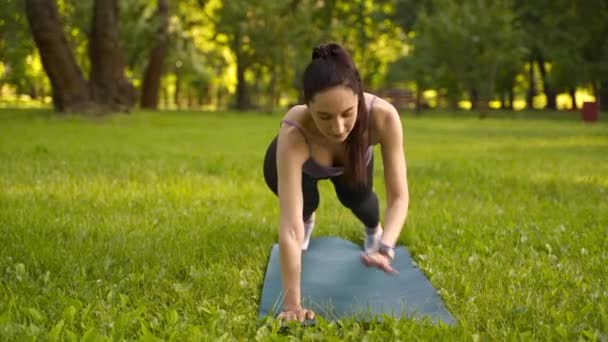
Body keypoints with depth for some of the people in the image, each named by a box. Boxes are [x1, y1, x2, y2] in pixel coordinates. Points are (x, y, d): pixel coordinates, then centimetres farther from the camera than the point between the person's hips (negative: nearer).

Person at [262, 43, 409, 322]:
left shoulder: (383, 116, -42)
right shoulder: (293, 135, -47)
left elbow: (399, 196, -37)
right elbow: (289, 227, -49)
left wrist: (384, 247, -54)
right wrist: (291, 305, -52)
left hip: (352, 158, 2)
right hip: (298, 160, -1)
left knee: (356, 197, -15)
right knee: (305, 202, -19)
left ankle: (373, 229, 23)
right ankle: (307, 221, 21)